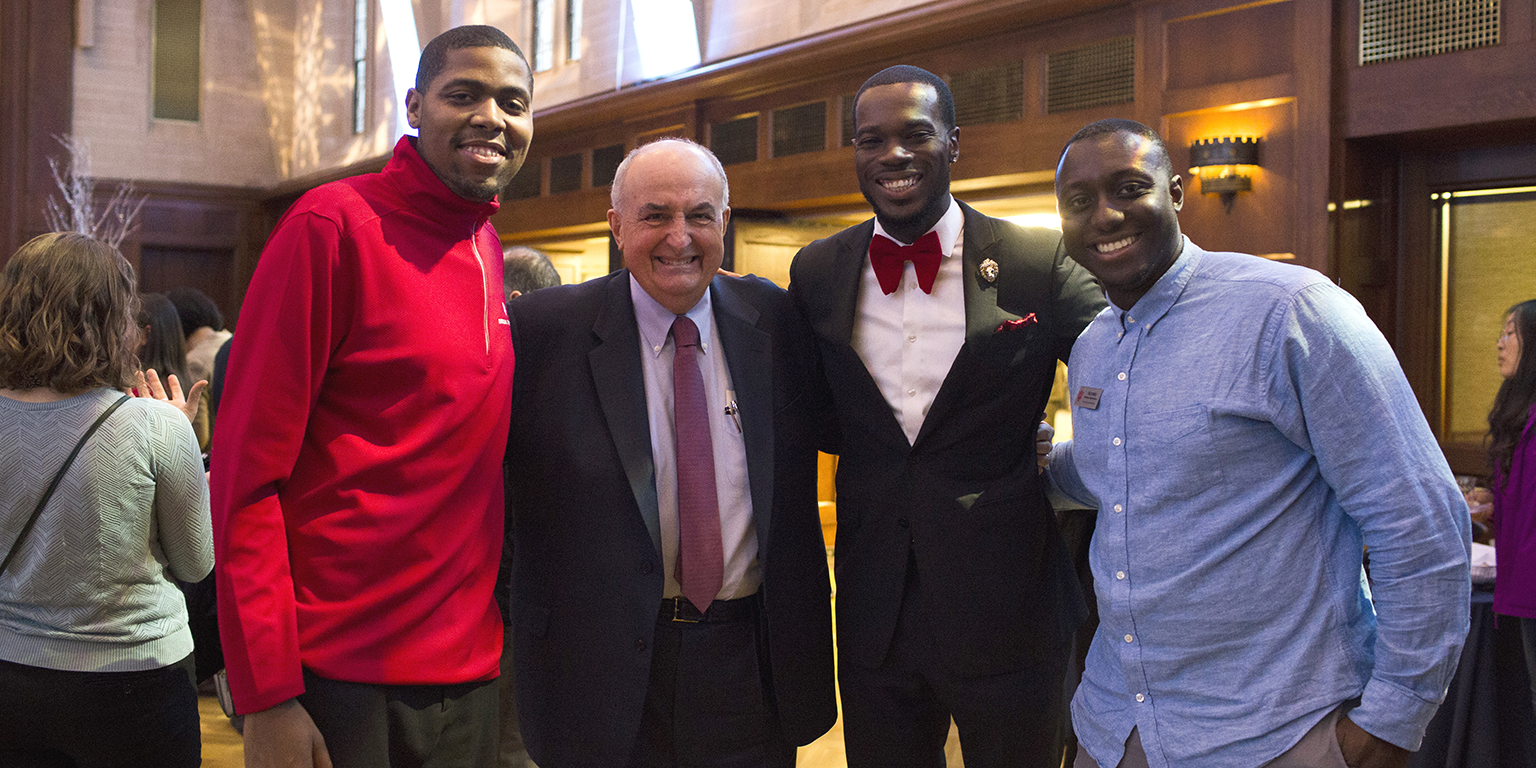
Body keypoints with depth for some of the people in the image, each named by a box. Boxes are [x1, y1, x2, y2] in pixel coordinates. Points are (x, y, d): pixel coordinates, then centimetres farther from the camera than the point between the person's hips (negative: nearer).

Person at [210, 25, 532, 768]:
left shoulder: (488, 250, 9)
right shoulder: (333, 224, -11)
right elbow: (245, 468, -13)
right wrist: (266, 697, -16)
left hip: (469, 672, 6)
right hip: (337, 674, -6)